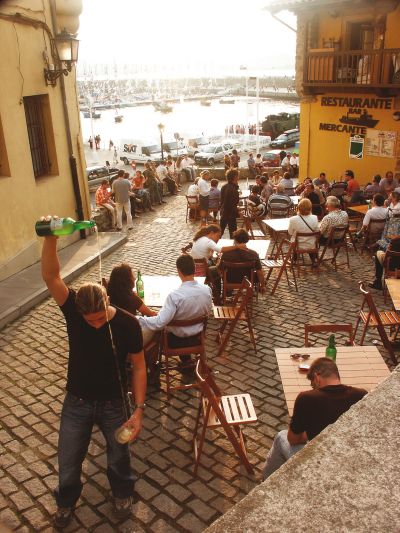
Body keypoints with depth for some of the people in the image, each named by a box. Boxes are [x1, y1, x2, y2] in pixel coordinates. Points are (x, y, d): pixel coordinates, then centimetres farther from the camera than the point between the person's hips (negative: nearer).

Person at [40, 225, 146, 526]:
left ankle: (122, 492, 53)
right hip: (76, 402, 1)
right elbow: (50, 276, -36)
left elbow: (138, 367, -13)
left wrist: (139, 410, -16)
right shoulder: (74, 311, -21)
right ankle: (67, 500, 49)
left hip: (114, 403, -1)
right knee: (68, 460, 16)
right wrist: (51, 238, -52)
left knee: (119, 456, 20)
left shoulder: (128, 324, -23)